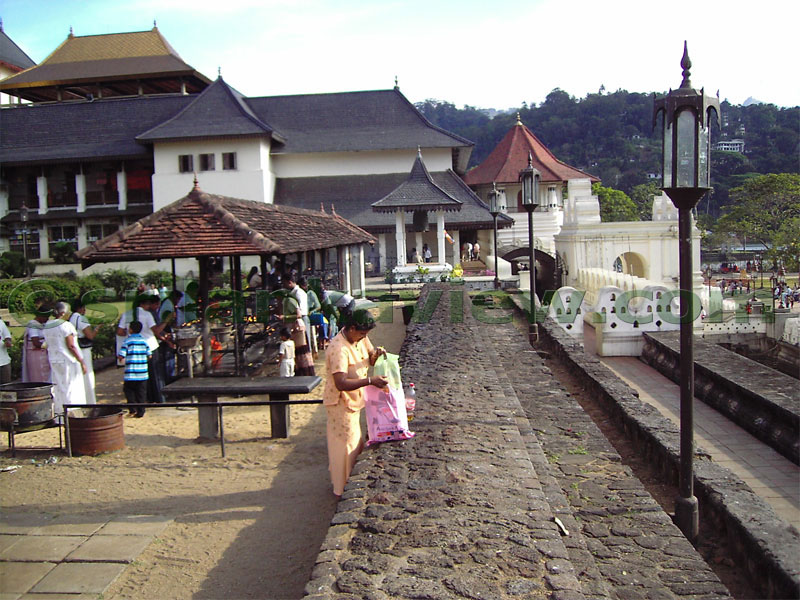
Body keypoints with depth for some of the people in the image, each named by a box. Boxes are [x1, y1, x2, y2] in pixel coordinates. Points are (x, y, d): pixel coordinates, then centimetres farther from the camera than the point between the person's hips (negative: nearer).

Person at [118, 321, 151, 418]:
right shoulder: (144, 341, 5)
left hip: (130, 373, -3)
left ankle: (132, 410, 3)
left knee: (128, 389, 12)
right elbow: (149, 355, 6)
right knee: (141, 392, 8)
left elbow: (121, 356, -11)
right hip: (143, 373, 3)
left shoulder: (127, 341, -5)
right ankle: (140, 412, 8)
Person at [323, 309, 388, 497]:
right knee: (346, 446, 2)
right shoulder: (339, 349, -30)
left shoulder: (360, 338, -3)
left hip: (354, 400, 9)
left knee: (354, 443, 22)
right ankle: (343, 489, 17)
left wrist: (376, 354, -14)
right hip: (341, 402, -9)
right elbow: (341, 384, -36)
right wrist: (370, 381, -39)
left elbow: (370, 360, 10)